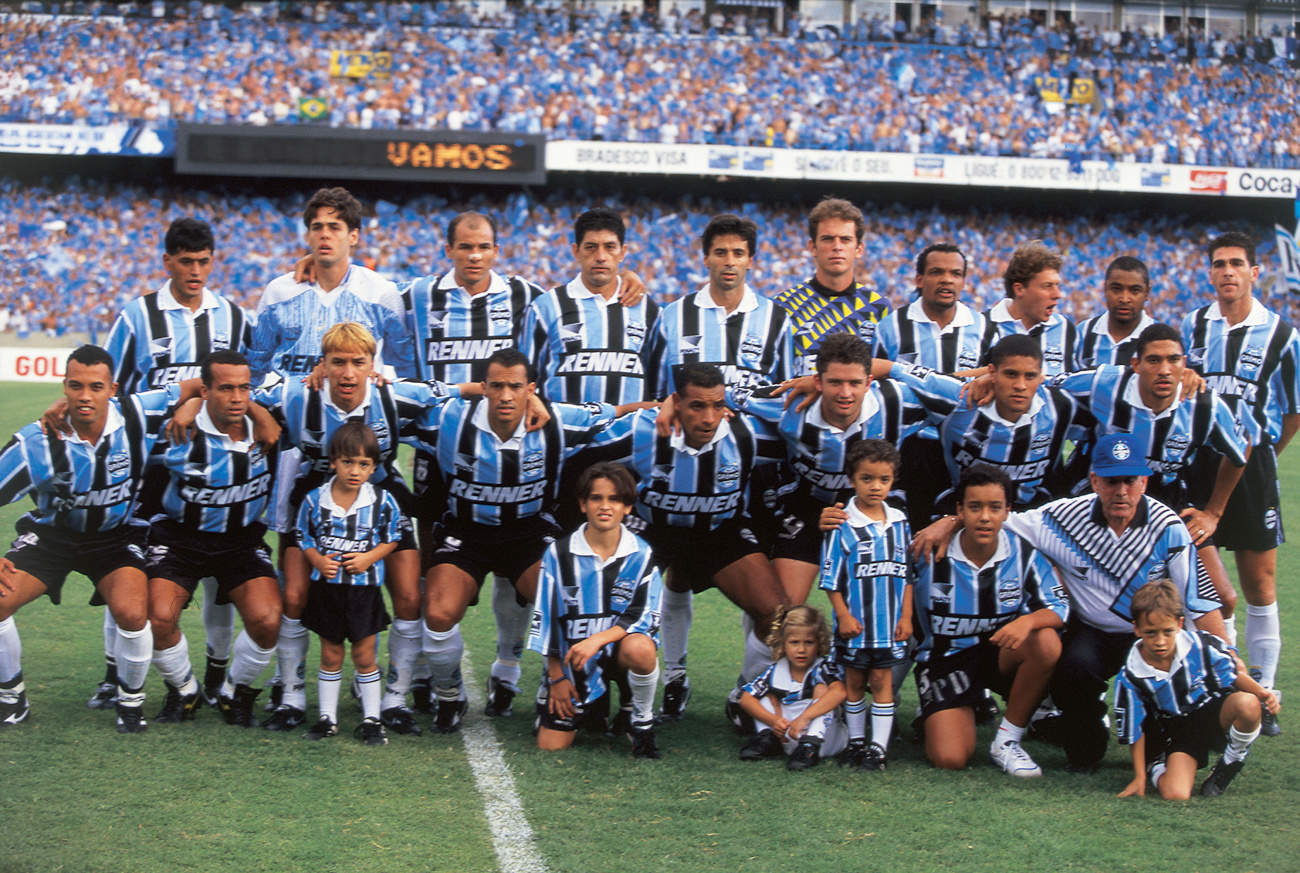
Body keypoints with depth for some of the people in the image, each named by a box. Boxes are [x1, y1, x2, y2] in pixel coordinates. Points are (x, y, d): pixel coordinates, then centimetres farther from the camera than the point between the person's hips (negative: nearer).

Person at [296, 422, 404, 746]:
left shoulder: (382, 502, -7)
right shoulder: (314, 500, -5)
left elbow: (393, 536, 3)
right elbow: (303, 537, 5)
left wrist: (370, 557, -12)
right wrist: (318, 561, -12)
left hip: (364, 588, -1)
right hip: (327, 587, 1)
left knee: (364, 656, 5)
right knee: (330, 655, 11)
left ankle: (371, 719, 15)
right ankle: (327, 717, 21)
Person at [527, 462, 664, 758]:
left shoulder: (641, 554, -4)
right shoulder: (559, 553, -4)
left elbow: (645, 618, -9)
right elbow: (546, 618, 0)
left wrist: (598, 639, -24)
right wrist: (556, 676, -1)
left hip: (618, 644, -1)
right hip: (571, 658, 1)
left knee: (640, 649, -38)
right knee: (551, 746, -7)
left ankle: (642, 721, -10)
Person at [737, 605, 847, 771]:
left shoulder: (823, 667, -14)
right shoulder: (775, 671, -2)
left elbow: (839, 693, -35)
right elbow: (746, 699, -4)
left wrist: (803, 718, -40)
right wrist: (773, 720, -20)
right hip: (787, 737, 4)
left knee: (821, 688, -23)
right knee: (766, 693, 4)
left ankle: (810, 747, -34)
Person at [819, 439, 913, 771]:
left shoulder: (899, 522, 4)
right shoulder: (842, 525, -9)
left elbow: (907, 574, 10)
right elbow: (831, 579, -6)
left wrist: (906, 616, 5)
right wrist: (844, 616, -10)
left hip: (890, 622, 2)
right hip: (854, 622, -2)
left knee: (882, 680, 3)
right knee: (854, 680, 9)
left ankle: (879, 746, 7)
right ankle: (856, 741, 22)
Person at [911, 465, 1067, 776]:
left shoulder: (1023, 554, -10)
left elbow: (1059, 607, -11)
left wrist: (1027, 621, -32)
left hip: (1000, 651, 2)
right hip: (945, 657, -2)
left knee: (1046, 642, -31)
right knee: (950, 758, -21)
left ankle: (1006, 741, -11)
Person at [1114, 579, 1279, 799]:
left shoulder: (1200, 645, -15)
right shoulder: (1130, 678, -15)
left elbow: (1234, 674, 1)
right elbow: (1135, 732, -4)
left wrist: (1261, 693, -18)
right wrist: (1140, 777, -1)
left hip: (1215, 714, 1)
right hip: (1177, 733, -1)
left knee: (1248, 704, -34)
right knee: (1175, 794, -26)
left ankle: (1233, 759, -4)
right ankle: (1156, 768, 11)